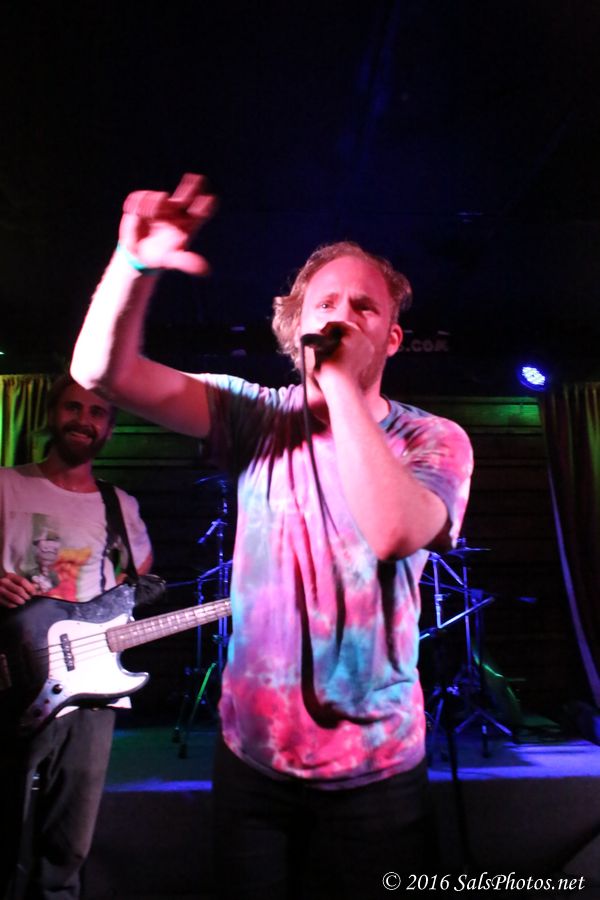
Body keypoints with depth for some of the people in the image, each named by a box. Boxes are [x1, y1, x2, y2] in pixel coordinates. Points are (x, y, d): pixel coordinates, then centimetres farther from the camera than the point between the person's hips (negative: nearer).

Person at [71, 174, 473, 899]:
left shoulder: (433, 439, -8)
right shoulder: (259, 418, -5)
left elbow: (392, 530, -30)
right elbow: (101, 372, -13)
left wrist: (340, 380, -24)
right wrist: (135, 265, -30)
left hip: (376, 766, -1)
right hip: (251, 755, 2)